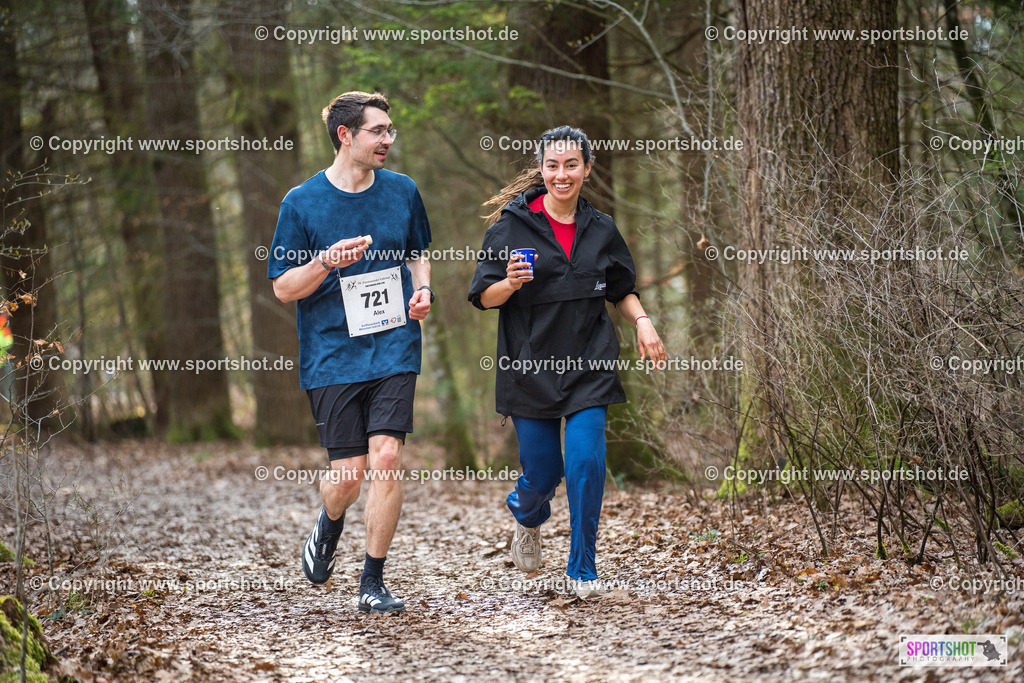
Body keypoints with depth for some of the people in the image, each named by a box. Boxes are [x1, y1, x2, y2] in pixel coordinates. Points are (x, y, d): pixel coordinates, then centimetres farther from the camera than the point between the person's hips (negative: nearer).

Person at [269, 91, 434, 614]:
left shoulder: (402, 192, 6)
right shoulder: (302, 202, -4)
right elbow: (283, 288, -1)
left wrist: (422, 291, 2)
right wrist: (328, 263, -19)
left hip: (394, 349, 2)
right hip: (332, 354, -2)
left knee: (386, 456, -12)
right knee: (349, 472, -2)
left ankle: (373, 582, 0)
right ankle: (328, 527, 35)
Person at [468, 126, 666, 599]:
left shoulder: (601, 229, 7)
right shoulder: (513, 224, -4)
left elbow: (622, 290, 20)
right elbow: (484, 297, -3)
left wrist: (642, 321, 2)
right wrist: (511, 283, -24)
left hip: (588, 364, 2)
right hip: (530, 365, -2)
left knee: (587, 461, -11)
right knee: (543, 472, 2)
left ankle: (583, 569, 3)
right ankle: (527, 516, 40)